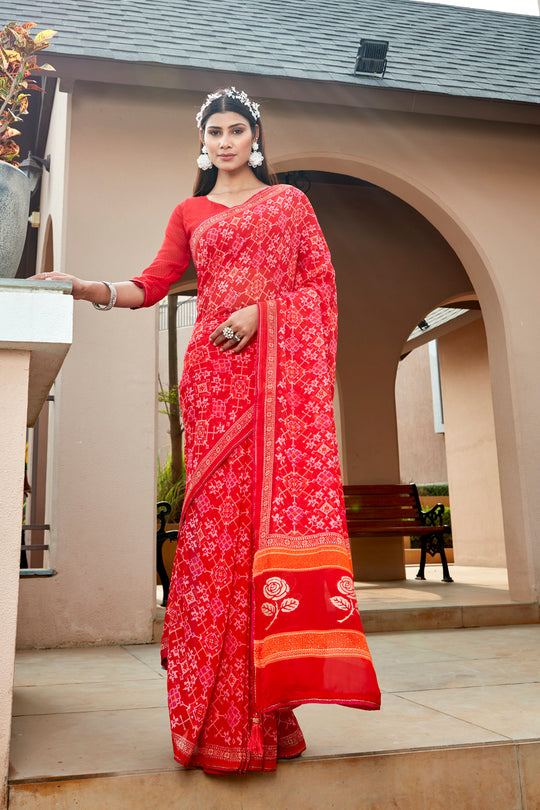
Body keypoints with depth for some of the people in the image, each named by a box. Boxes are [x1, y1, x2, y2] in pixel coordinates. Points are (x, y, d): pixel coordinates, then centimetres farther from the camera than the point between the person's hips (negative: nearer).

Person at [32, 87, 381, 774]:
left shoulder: (289, 201, 19)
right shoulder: (190, 213, 23)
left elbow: (321, 280, 9)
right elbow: (152, 285, 15)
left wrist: (261, 308, -8)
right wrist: (83, 288, 0)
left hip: (283, 363, 0)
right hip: (217, 367, 1)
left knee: (287, 497, -12)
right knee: (221, 510, -8)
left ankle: (267, 691, -6)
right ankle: (225, 710, -2)